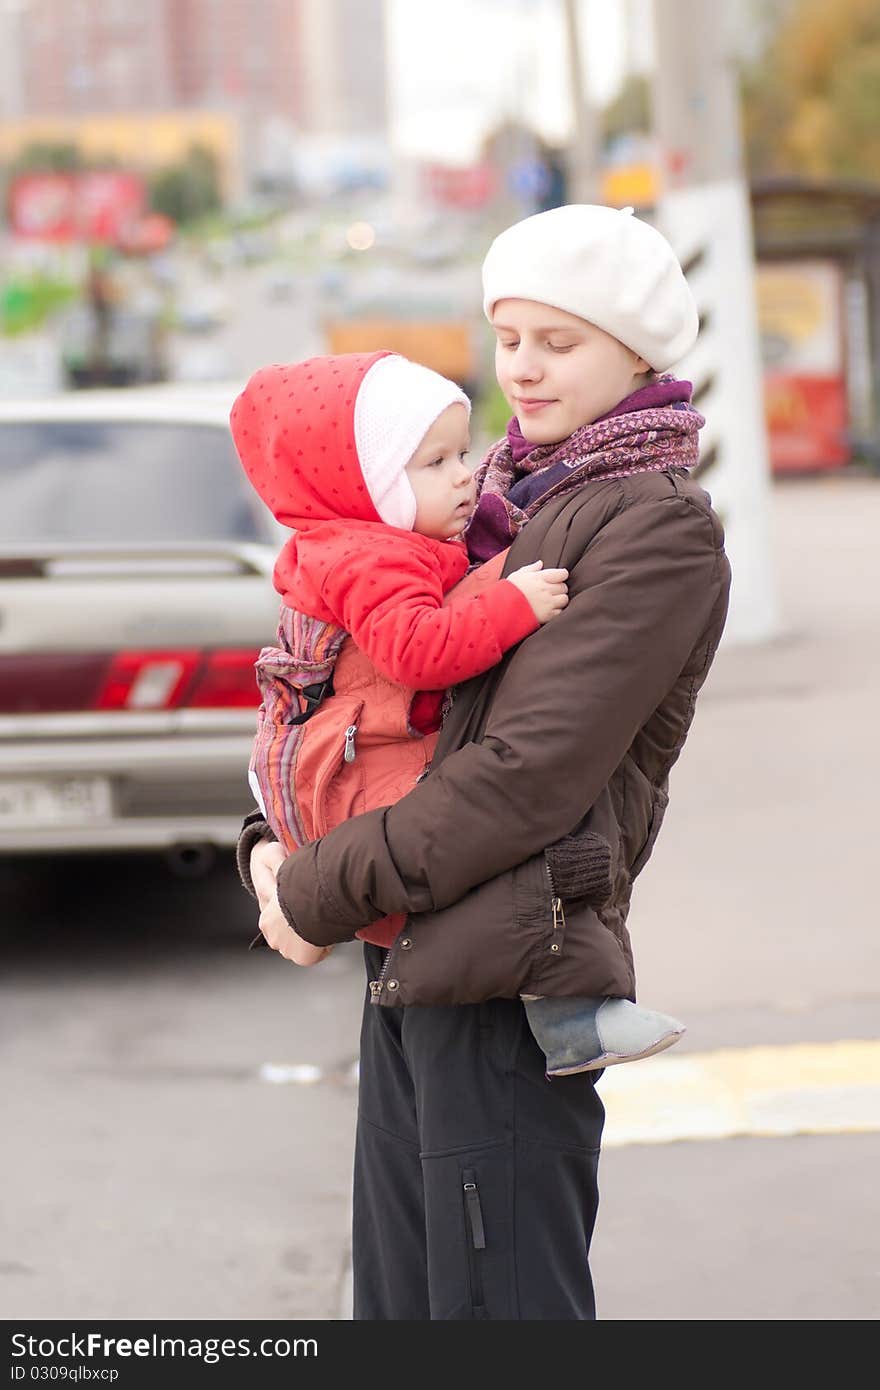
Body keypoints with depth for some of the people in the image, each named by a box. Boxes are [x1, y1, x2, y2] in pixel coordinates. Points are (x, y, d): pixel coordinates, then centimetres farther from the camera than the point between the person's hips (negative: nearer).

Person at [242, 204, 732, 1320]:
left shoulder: (660, 529, -9)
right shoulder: (508, 499, 17)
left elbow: (532, 771, -17)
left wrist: (323, 892, -12)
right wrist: (273, 843, 5)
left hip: (505, 978, -8)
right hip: (409, 968, 8)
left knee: (499, 1308, -4)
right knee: (399, 1304, 15)